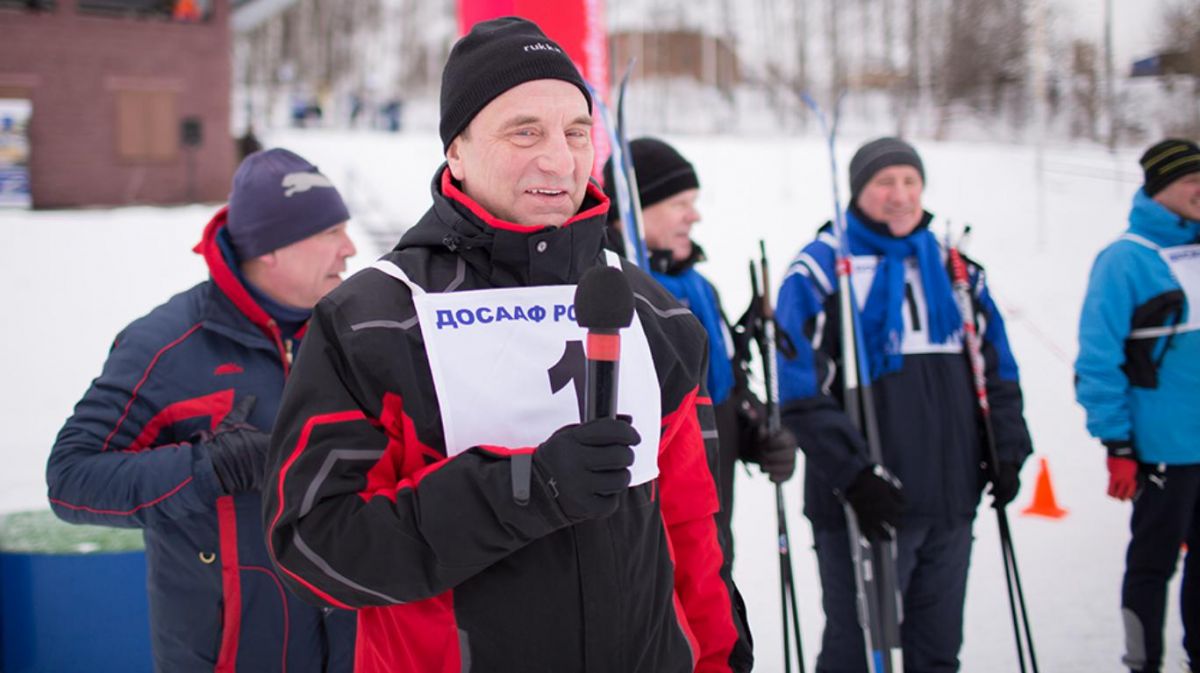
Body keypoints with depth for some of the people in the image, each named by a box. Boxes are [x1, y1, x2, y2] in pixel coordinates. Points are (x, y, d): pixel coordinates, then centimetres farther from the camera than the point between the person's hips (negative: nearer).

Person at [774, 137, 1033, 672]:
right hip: (867, 505, -5)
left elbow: (997, 367, 19)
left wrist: (1007, 449, 7)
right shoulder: (820, 271, -5)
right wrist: (852, 475, -18)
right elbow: (803, 395, -11)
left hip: (951, 499, 6)